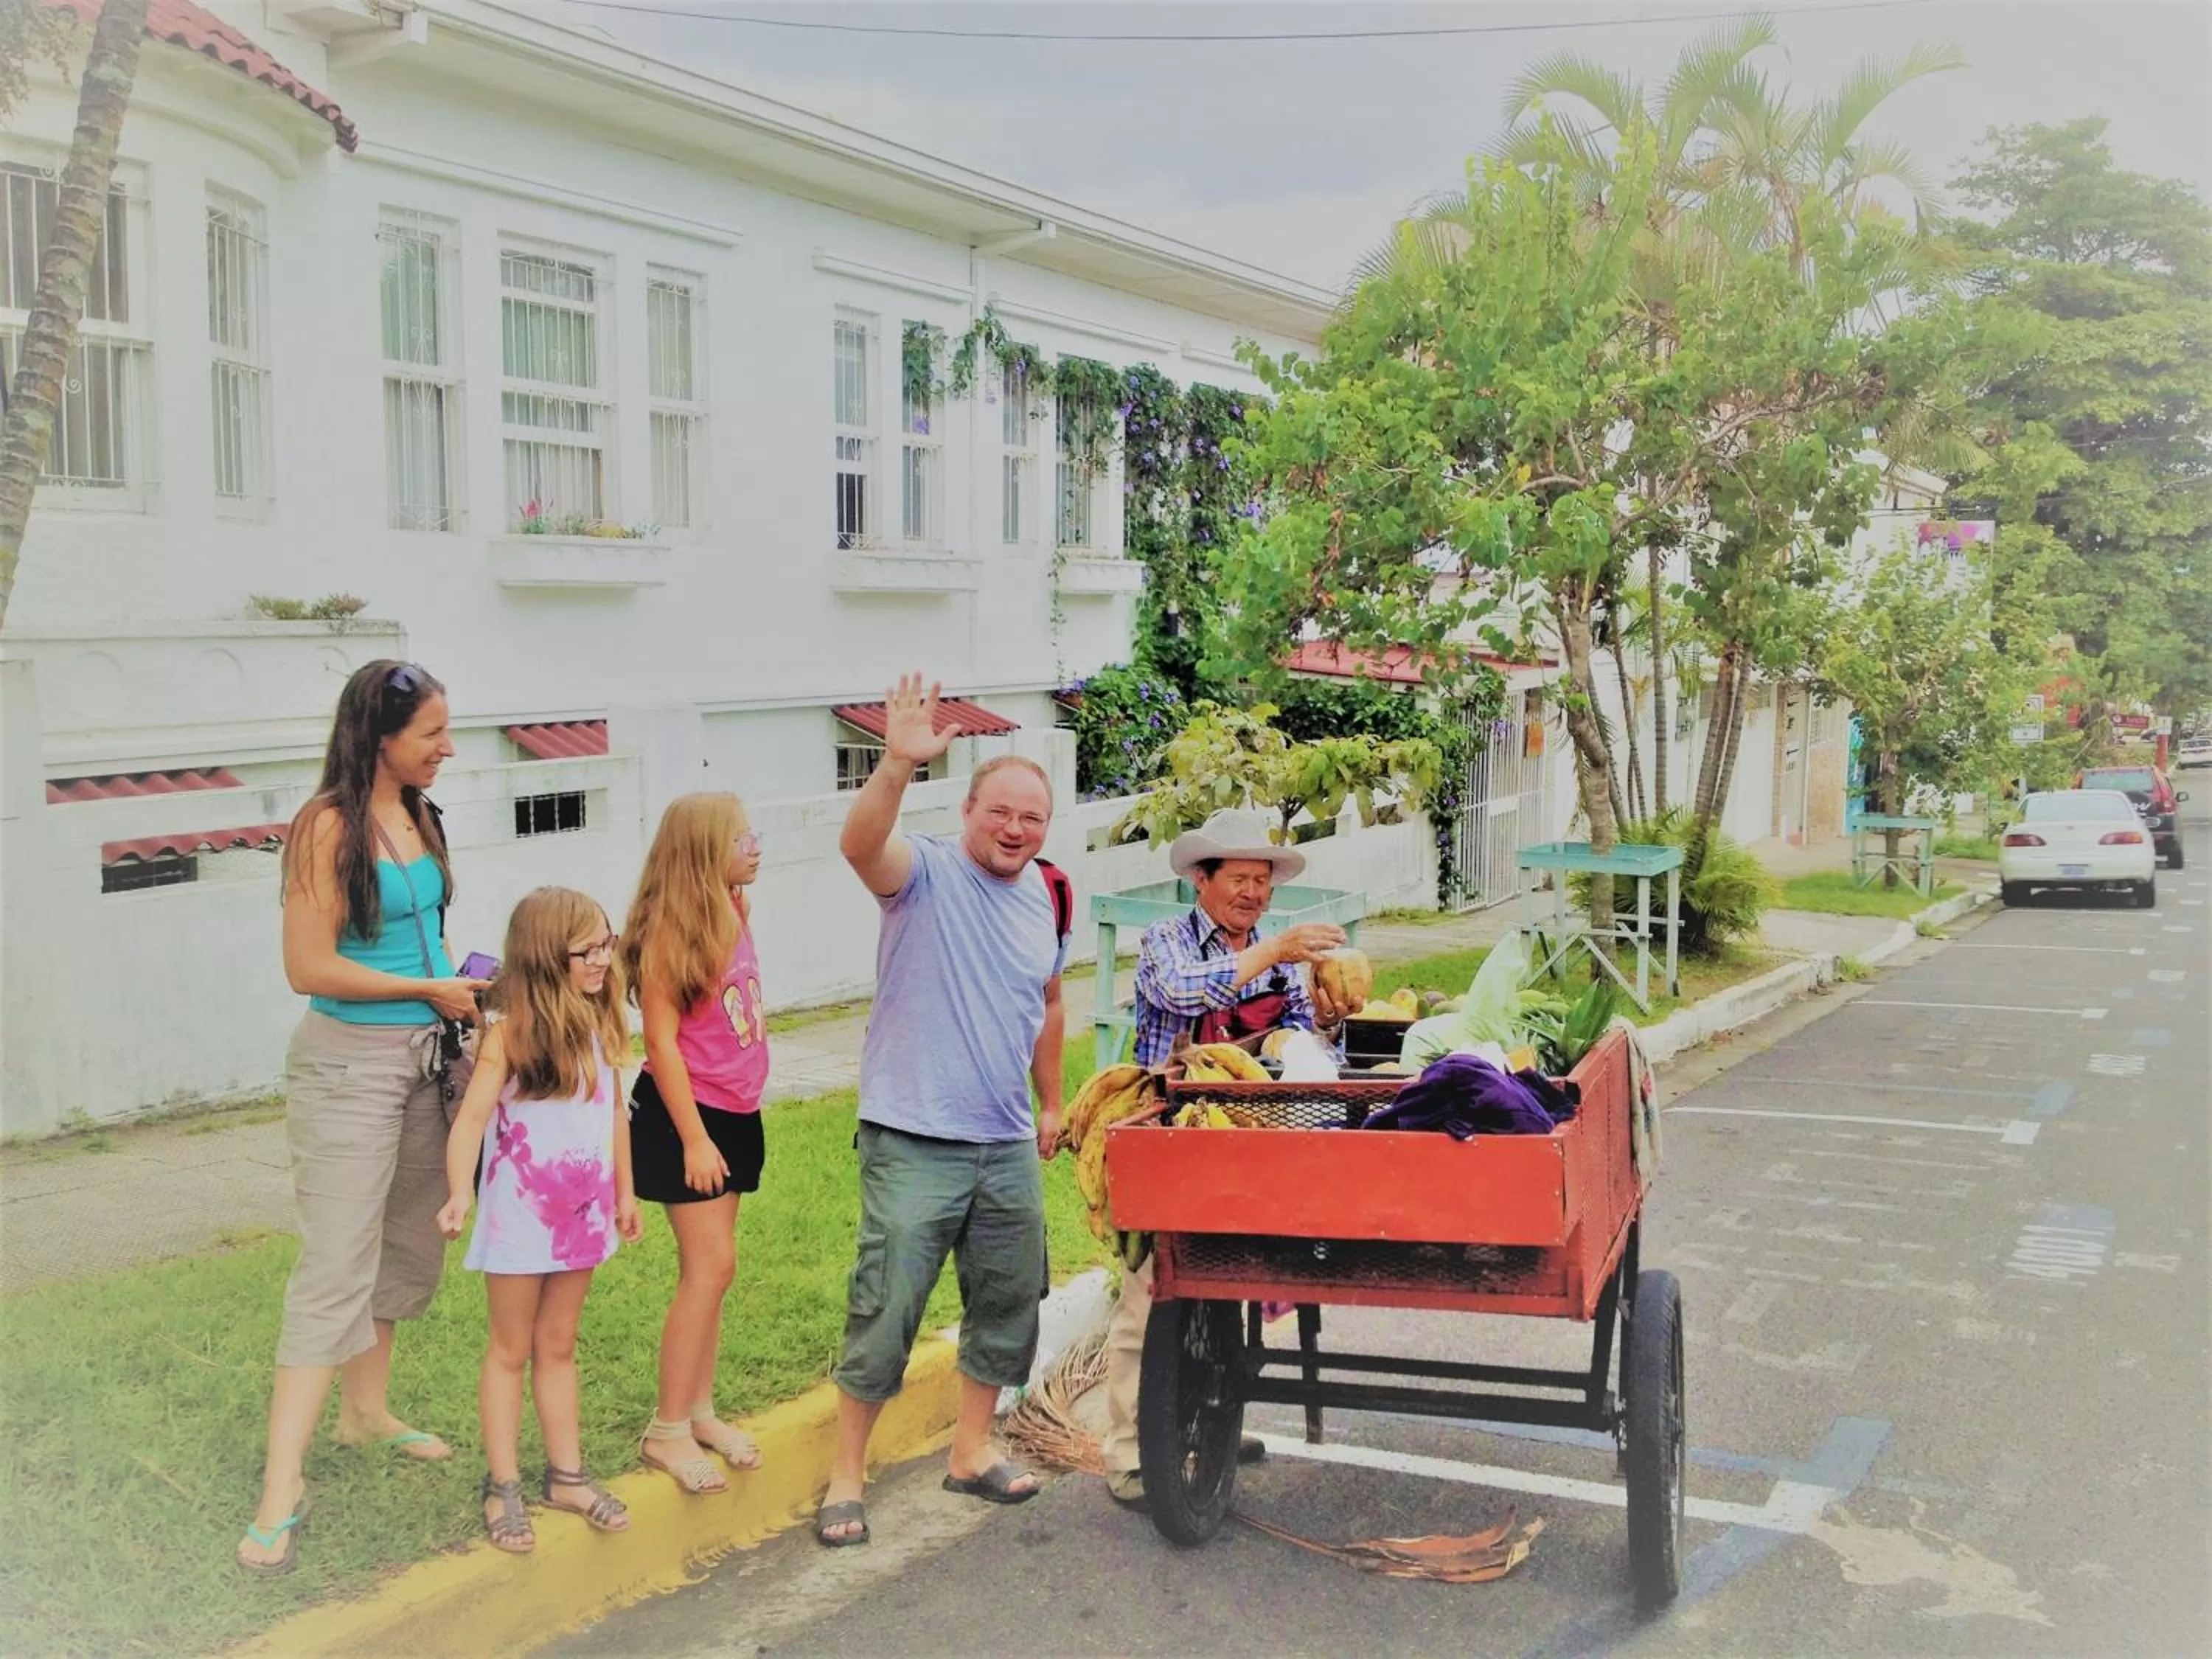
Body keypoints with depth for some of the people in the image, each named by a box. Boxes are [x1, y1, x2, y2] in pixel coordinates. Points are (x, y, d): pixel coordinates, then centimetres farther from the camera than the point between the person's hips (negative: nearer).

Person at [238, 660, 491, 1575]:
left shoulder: (417, 817, 8)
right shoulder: (328, 825, -15)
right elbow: (309, 967, -18)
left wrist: (463, 991, 6)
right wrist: (430, 989, -13)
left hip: (426, 1058, 8)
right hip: (350, 1062, -8)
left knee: (408, 1251, 17)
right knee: (336, 1270, -9)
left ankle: (365, 1411, 36)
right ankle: (282, 1490, -5)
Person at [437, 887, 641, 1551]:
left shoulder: (599, 1024, 0)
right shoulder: (510, 1031, -17)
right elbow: (472, 1117, -22)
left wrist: (625, 1191, 14)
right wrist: (458, 1194, -34)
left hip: (582, 1211, 5)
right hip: (520, 1214, -5)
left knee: (559, 1346, 17)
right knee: (511, 1350, 8)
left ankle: (566, 1473, 26)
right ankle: (503, 1487, 17)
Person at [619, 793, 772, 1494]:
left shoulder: (734, 912, 6)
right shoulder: (670, 931, -17)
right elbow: (661, 1040, -16)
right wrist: (695, 1139, -17)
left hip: (736, 1113, 7)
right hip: (685, 1115, -7)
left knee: (707, 1269, 13)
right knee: (711, 1266, -7)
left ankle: (700, 1411, 22)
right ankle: (668, 1430, 3)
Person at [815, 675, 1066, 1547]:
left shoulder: (1044, 898, 8)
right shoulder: (925, 871, -11)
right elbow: (860, 844, -34)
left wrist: (1051, 1101, 23)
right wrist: (898, 765, -51)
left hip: (1008, 1148, 7)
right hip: (914, 1145, -6)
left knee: (1008, 1304, 15)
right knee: (884, 1312, -2)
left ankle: (971, 1450, 33)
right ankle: (846, 1474, 12)